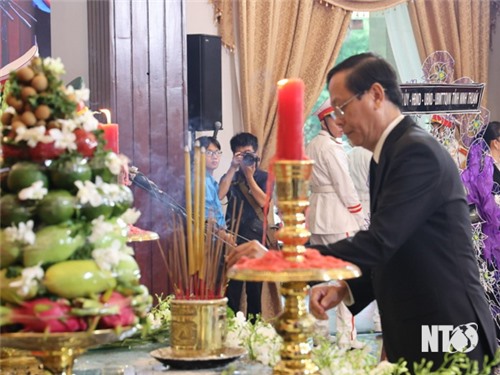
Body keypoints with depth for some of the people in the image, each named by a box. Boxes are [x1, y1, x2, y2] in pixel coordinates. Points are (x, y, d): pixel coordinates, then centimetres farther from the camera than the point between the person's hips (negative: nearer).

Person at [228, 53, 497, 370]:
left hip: (444, 343, -9)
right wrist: (346, 289, 2)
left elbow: (378, 243, -25)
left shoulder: (418, 152, -17)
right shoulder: (386, 156, 14)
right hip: (412, 337, 9)